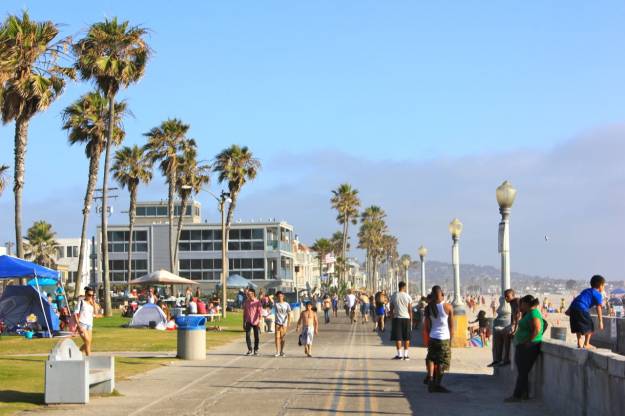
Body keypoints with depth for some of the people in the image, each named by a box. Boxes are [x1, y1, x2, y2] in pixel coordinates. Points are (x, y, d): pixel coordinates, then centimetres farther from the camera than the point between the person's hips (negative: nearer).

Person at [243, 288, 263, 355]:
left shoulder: (257, 302, -6)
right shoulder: (246, 302, 6)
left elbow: (260, 312, -10)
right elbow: (244, 313, 11)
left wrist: (259, 322, -18)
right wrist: (244, 322, 9)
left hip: (255, 322, -3)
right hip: (248, 322, 3)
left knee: (256, 336, 4)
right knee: (247, 335, -8)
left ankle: (256, 350, 15)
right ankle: (249, 350, 1)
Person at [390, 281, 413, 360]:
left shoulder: (394, 296, 1)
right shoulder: (408, 297, -1)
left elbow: (391, 309, 3)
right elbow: (410, 310, 0)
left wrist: (392, 317, 13)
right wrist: (411, 320, 6)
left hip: (397, 318, 0)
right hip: (406, 318, 0)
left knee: (398, 337, 2)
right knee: (406, 338, 8)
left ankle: (399, 355, 0)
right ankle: (405, 355, 8)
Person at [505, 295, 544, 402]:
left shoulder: (533, 314, -16)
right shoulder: (529, 313, 16)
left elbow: (536, 329, -26)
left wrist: (528, 342, -23)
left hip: (528, 348, -11)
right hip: (522, 347, 11)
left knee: (522, 372, -7)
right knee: (522, 372, 14)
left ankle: (517, 396, -5)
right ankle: (525, 394, 20)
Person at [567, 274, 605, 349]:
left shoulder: (586, 290, 29)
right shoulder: (598, 294, 6)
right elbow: (599, 309, 2)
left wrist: (569, 310, 31)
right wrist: (600, 322, 3)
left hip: (573, 307, 8)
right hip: (582, 309, -8)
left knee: (578, 326, 19)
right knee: (590, 326, 7)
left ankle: (579, 343, 21)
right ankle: (586, 344, 9)